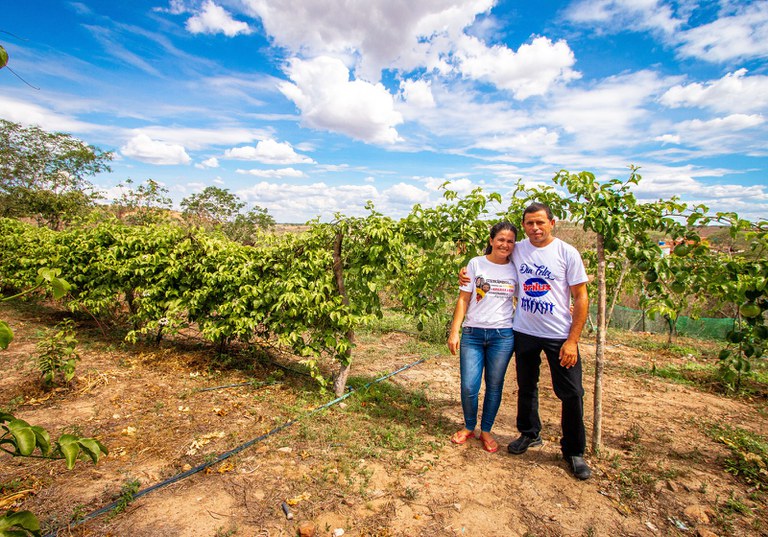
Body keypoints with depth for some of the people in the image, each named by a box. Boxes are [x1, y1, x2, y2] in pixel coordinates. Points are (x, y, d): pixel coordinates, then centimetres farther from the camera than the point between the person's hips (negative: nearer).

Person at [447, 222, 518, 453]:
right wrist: (454, 332, -4)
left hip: (503, 336, 1)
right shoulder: (476, 264, 0)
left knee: (494, 386, 9)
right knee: (469, 387, 0)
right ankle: (469, 427, 27)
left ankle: (486, 431, 30)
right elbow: (464, 299, 0)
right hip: (473, 333, -1)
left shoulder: (515, 269, 5)